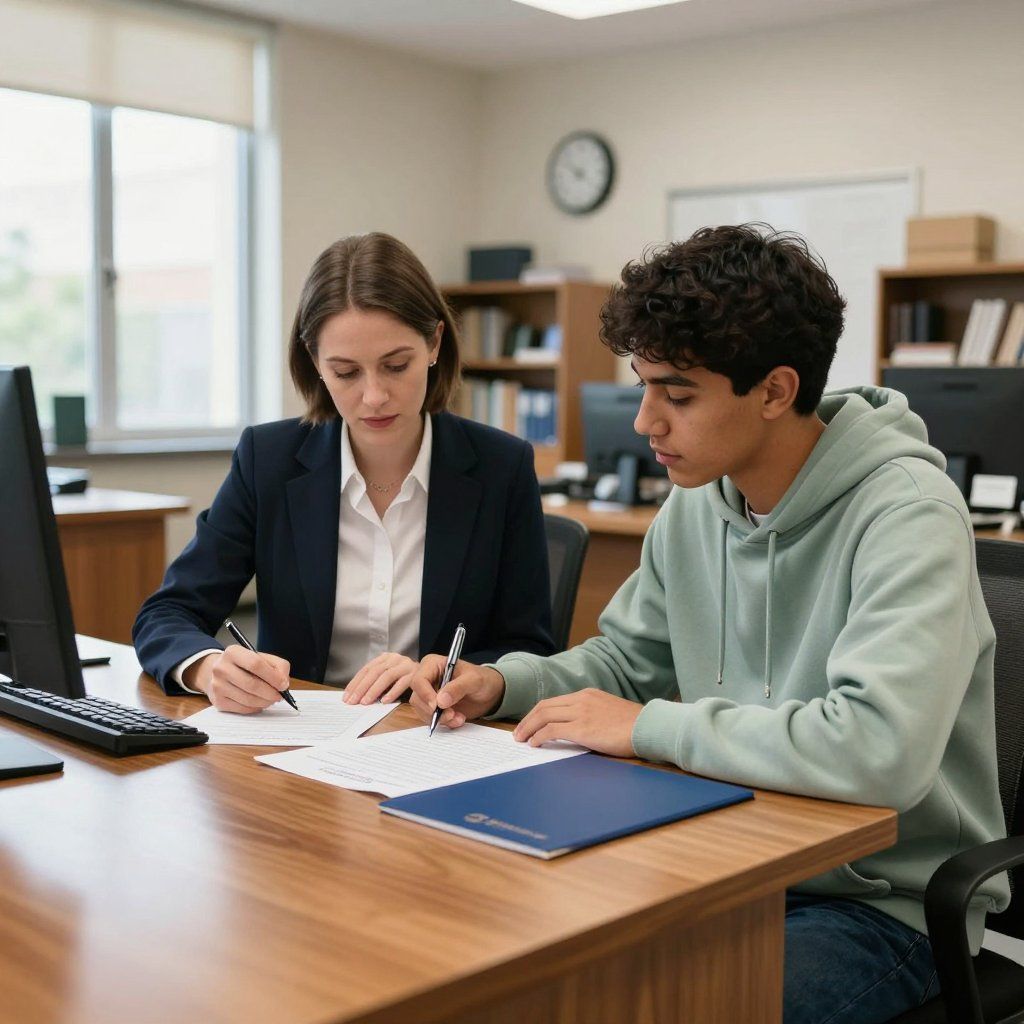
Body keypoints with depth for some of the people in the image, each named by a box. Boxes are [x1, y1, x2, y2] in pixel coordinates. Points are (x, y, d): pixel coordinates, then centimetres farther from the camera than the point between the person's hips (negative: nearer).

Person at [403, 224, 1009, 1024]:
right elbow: (629, 659, 15)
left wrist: (649, 728, -25)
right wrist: (503, 684, -4)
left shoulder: (905, 514, -22)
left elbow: (879, 749, -35)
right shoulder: (700, 501, 1)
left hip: (885, 901, -6)